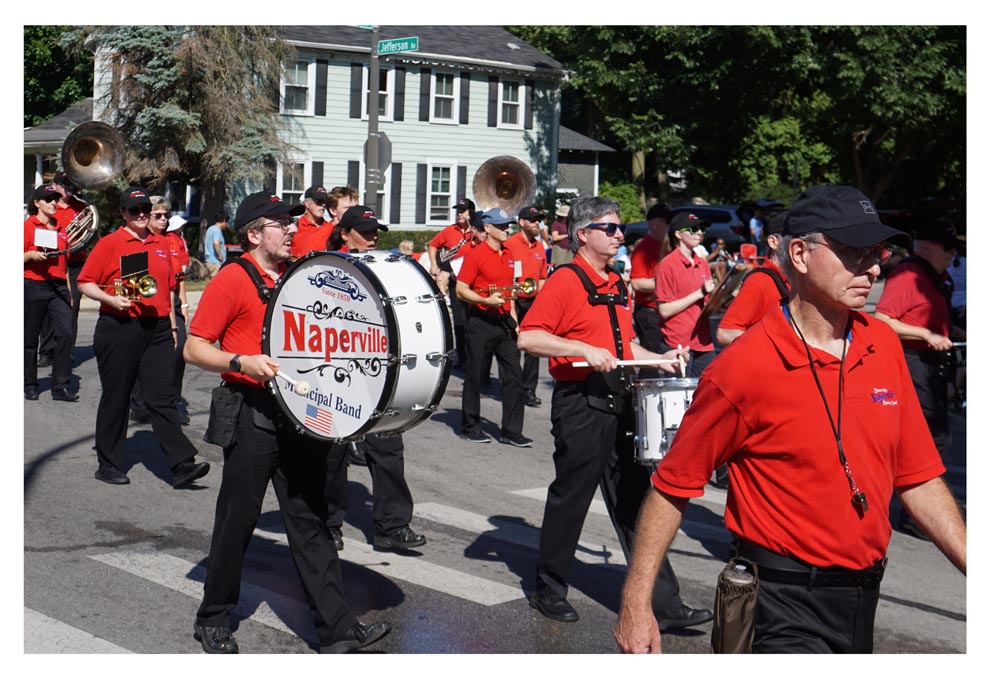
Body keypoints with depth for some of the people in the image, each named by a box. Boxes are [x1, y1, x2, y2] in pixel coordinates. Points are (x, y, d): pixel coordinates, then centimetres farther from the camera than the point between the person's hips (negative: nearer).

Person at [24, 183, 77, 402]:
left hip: (58, 286, 4)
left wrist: (69, 291, 18)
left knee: (65, 333, -9)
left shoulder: (60, 228, 13)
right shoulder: (27, 226, -2)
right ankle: (29, 386, 17)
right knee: (30, 337, 4)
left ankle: (60, 387, -5)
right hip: (34, 286, -4)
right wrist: (30, 255, -22)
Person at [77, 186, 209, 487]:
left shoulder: (161, 244, 12)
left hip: (157, 329, 3)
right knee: (115, 397, 6)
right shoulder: (109, 243, -1)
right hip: (118, 329, -3)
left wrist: (172, 327, 17)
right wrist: (111, 299, -19)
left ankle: (181, 465, -7)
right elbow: (85, 283, -2)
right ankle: (108, 464, 19)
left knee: (163, 397, -2)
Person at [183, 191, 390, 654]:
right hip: (251, 416, -6)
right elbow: (194, 348, -10)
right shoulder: (232, 279, -8)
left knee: (310, 519, 7)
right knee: (238, 519, 5)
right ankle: (213, 620, 23)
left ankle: (337, 630, 8)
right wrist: (242, 363, -25)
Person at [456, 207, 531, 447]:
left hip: (504, 322, 6)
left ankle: (511, 430, 9)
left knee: (514, 377, 3)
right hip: (481, 322, -6)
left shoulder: (508, 255, 12)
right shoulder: (476, 254, -9)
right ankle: (470, 427, 17)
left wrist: (513, 319, 14)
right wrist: (486, 301, -24)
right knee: (475, 377, 4)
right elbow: (461, 290, -12)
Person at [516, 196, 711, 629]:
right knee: (570, 500, 4)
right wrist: (585, 350, -26)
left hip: (618, 403, 8)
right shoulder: (565, 281, -10)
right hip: (580, 404, -8)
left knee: (635, 504, 8)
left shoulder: (617, 287, 15)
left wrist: (657, 359, 11)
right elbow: (528, 337, -20)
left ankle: (663, 603, 12)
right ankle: (549, 590, 22)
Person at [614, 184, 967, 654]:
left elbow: (918, 478, 8)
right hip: (783, 602, -6)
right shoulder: (744, 367, -17)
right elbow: (673, 487, -12)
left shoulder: (884, 345, 2)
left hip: (863, 597, 7)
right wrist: (635, 604, -13)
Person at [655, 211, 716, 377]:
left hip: (703, 343, 7)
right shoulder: (667, 265, -8)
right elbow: (664, 311, -13)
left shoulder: (702, 263, 13)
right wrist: (700, 293, -15)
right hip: (678, 346, -7)